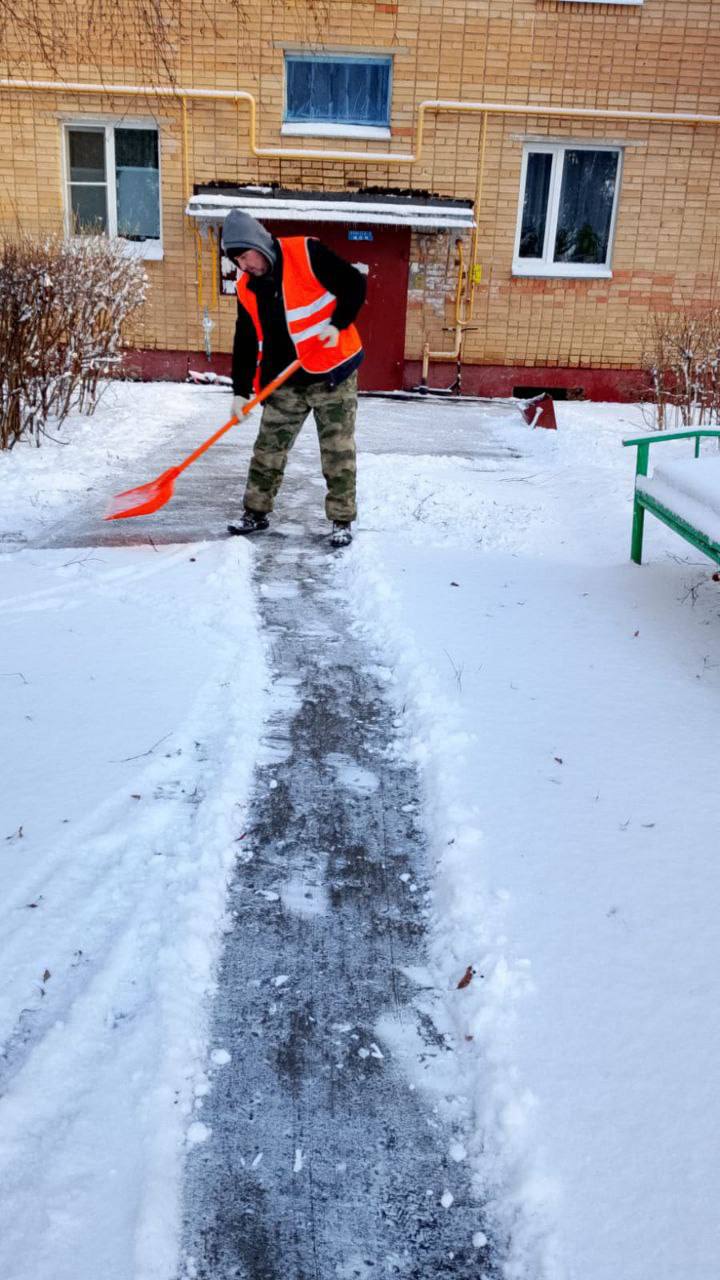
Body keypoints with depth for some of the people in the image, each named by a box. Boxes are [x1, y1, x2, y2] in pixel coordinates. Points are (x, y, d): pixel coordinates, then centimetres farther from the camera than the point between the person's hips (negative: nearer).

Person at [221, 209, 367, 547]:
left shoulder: (306, 254, -11)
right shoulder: (246, 288, 5)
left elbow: (354, 284, -8)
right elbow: (245, 342, 8)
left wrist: (337, 324, -20)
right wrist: (240, 391, 3)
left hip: (331, 373, -5)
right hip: (284, 383, 5)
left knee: (338, 451, -1)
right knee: (267, 450, 7)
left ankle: (342, 520, 10)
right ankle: (256, 513, 22)